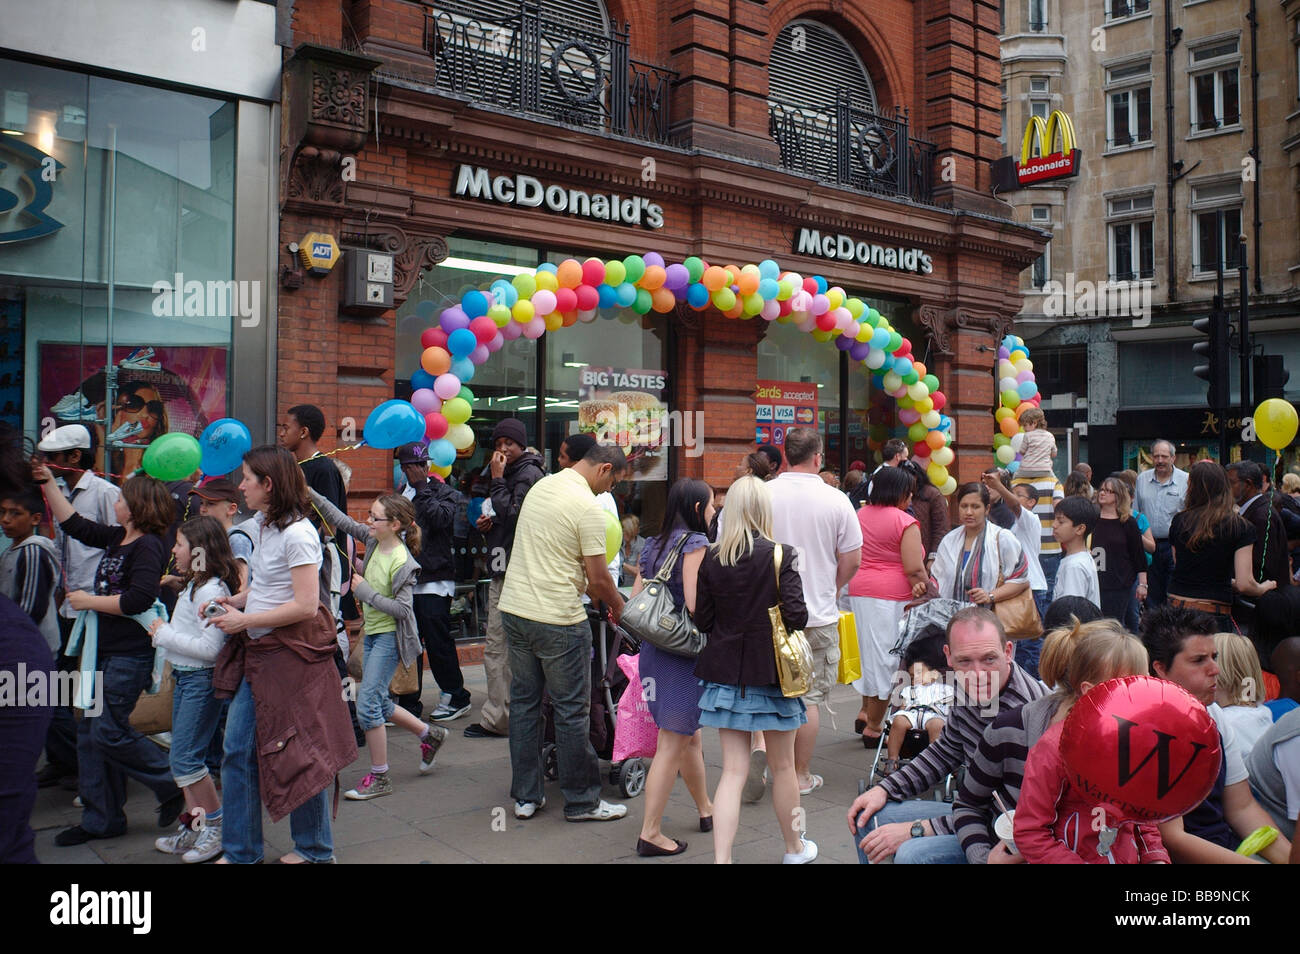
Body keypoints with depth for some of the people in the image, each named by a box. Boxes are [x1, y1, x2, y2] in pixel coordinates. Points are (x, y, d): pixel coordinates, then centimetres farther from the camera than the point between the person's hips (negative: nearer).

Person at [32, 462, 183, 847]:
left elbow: (139, 599, -26)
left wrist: (89, 601, -15)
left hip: (130, 656, -10)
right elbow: (75, 525, 22)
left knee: (109, 731, -7)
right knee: (89, 731, 11)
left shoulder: (147, 545, -17)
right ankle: (101, 819, 22)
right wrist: (48, 484, 20)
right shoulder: (117, 538, 10)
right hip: (104, 650, 10)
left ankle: (174, 785, 11)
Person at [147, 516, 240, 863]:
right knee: (180, 756, 14)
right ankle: (193, 827, 24)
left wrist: (165, 634, -17)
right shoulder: (193, 586, 12)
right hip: (184, 677, 10)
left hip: (202, 680, -10)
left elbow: (210, 648, -25)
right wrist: (163, 633, 2)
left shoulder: (211, 590, -19)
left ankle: (216, 827, 6)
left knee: (184, 757, -7)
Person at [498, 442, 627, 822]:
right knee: (572, 711, 4)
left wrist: (602, 596, 22)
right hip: (558, 620, -8)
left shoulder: (540, 486, 10)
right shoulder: (588, 508, -15)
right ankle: (581, 801, 15)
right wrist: (618, 606, 7)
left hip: (514, 608, 8)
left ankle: (525, 796, 23)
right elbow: (598, 578, -14)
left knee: (524, 702, 14)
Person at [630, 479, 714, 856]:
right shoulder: (695, 542, -11)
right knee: (673, 743, -2)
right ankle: (650, 834, 2)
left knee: (689, 735, 22)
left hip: (654, 651, 8)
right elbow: (695, 604, -21)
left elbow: (633, 602, 11)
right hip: (685, 652, -8)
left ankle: (705, 808, 37)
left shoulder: (653, 546, 12)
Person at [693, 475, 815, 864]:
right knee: (782, 766, 16)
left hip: (725, 672, 3)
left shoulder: (712, 558, -2)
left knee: (733, 770, 6)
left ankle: (721, 858, -1)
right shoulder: (780, 556, -12)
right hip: (771, 673, -2)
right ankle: (794, 848, 35)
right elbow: (797, 615, -17)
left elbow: (702, 620, 2)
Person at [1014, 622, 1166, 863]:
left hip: (1131, 858, 6)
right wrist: (1078, 864, -21)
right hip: (1078, 857, -6)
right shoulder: (1054, 747, -17)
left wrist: (1156, 857, 4)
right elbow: (1028, 833, -15)